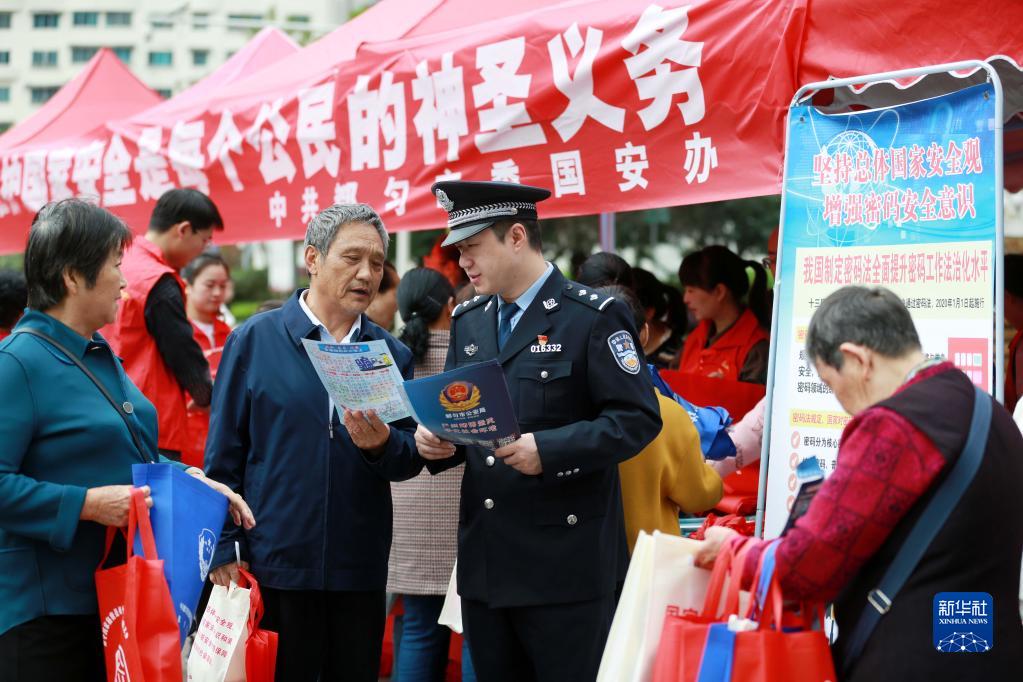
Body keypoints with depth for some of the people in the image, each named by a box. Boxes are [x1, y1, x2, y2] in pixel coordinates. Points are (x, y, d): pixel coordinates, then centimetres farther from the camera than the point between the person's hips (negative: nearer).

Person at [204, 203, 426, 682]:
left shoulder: (391, 354, 9)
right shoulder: (254, 341, 0)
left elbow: (410, 459, 6)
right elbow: (223, 454, 0)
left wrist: (383, 445, -16)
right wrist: (225, 549, -5)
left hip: (360, 571, 3)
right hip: (274, 566, -3)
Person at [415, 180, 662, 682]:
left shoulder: (593, 317, -7)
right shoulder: (467, 321, 14)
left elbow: (637, 419, -12)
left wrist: (548, 451, -24)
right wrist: (437, 440, -3)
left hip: (564, 564, -7)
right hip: (485, 561, 7)